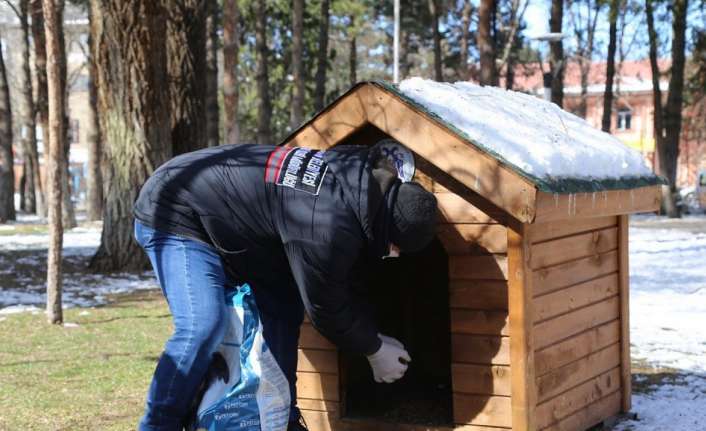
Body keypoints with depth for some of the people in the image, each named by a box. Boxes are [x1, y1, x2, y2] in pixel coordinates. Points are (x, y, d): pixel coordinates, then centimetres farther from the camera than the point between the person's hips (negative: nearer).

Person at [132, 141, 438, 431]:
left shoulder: (365, 176, -5)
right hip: (174, 214, -10)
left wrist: (375, 338, 9)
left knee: (283, 307, 8)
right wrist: (375, 350, -3)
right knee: (203, 324, -26)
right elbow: (327, 308, -18)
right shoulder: (326, 228, -36)